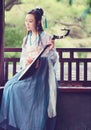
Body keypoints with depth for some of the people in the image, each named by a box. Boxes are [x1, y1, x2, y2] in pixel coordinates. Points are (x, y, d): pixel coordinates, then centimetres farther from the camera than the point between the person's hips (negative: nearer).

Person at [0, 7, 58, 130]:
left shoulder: (46, 37, -1)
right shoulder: (26, 38, 18)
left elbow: (53, 59, -2)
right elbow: (22, 57, 17)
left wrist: (51, 50, -24)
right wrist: (26, 61, -6)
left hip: (41, 71, -6)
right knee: (10, 86, -23)